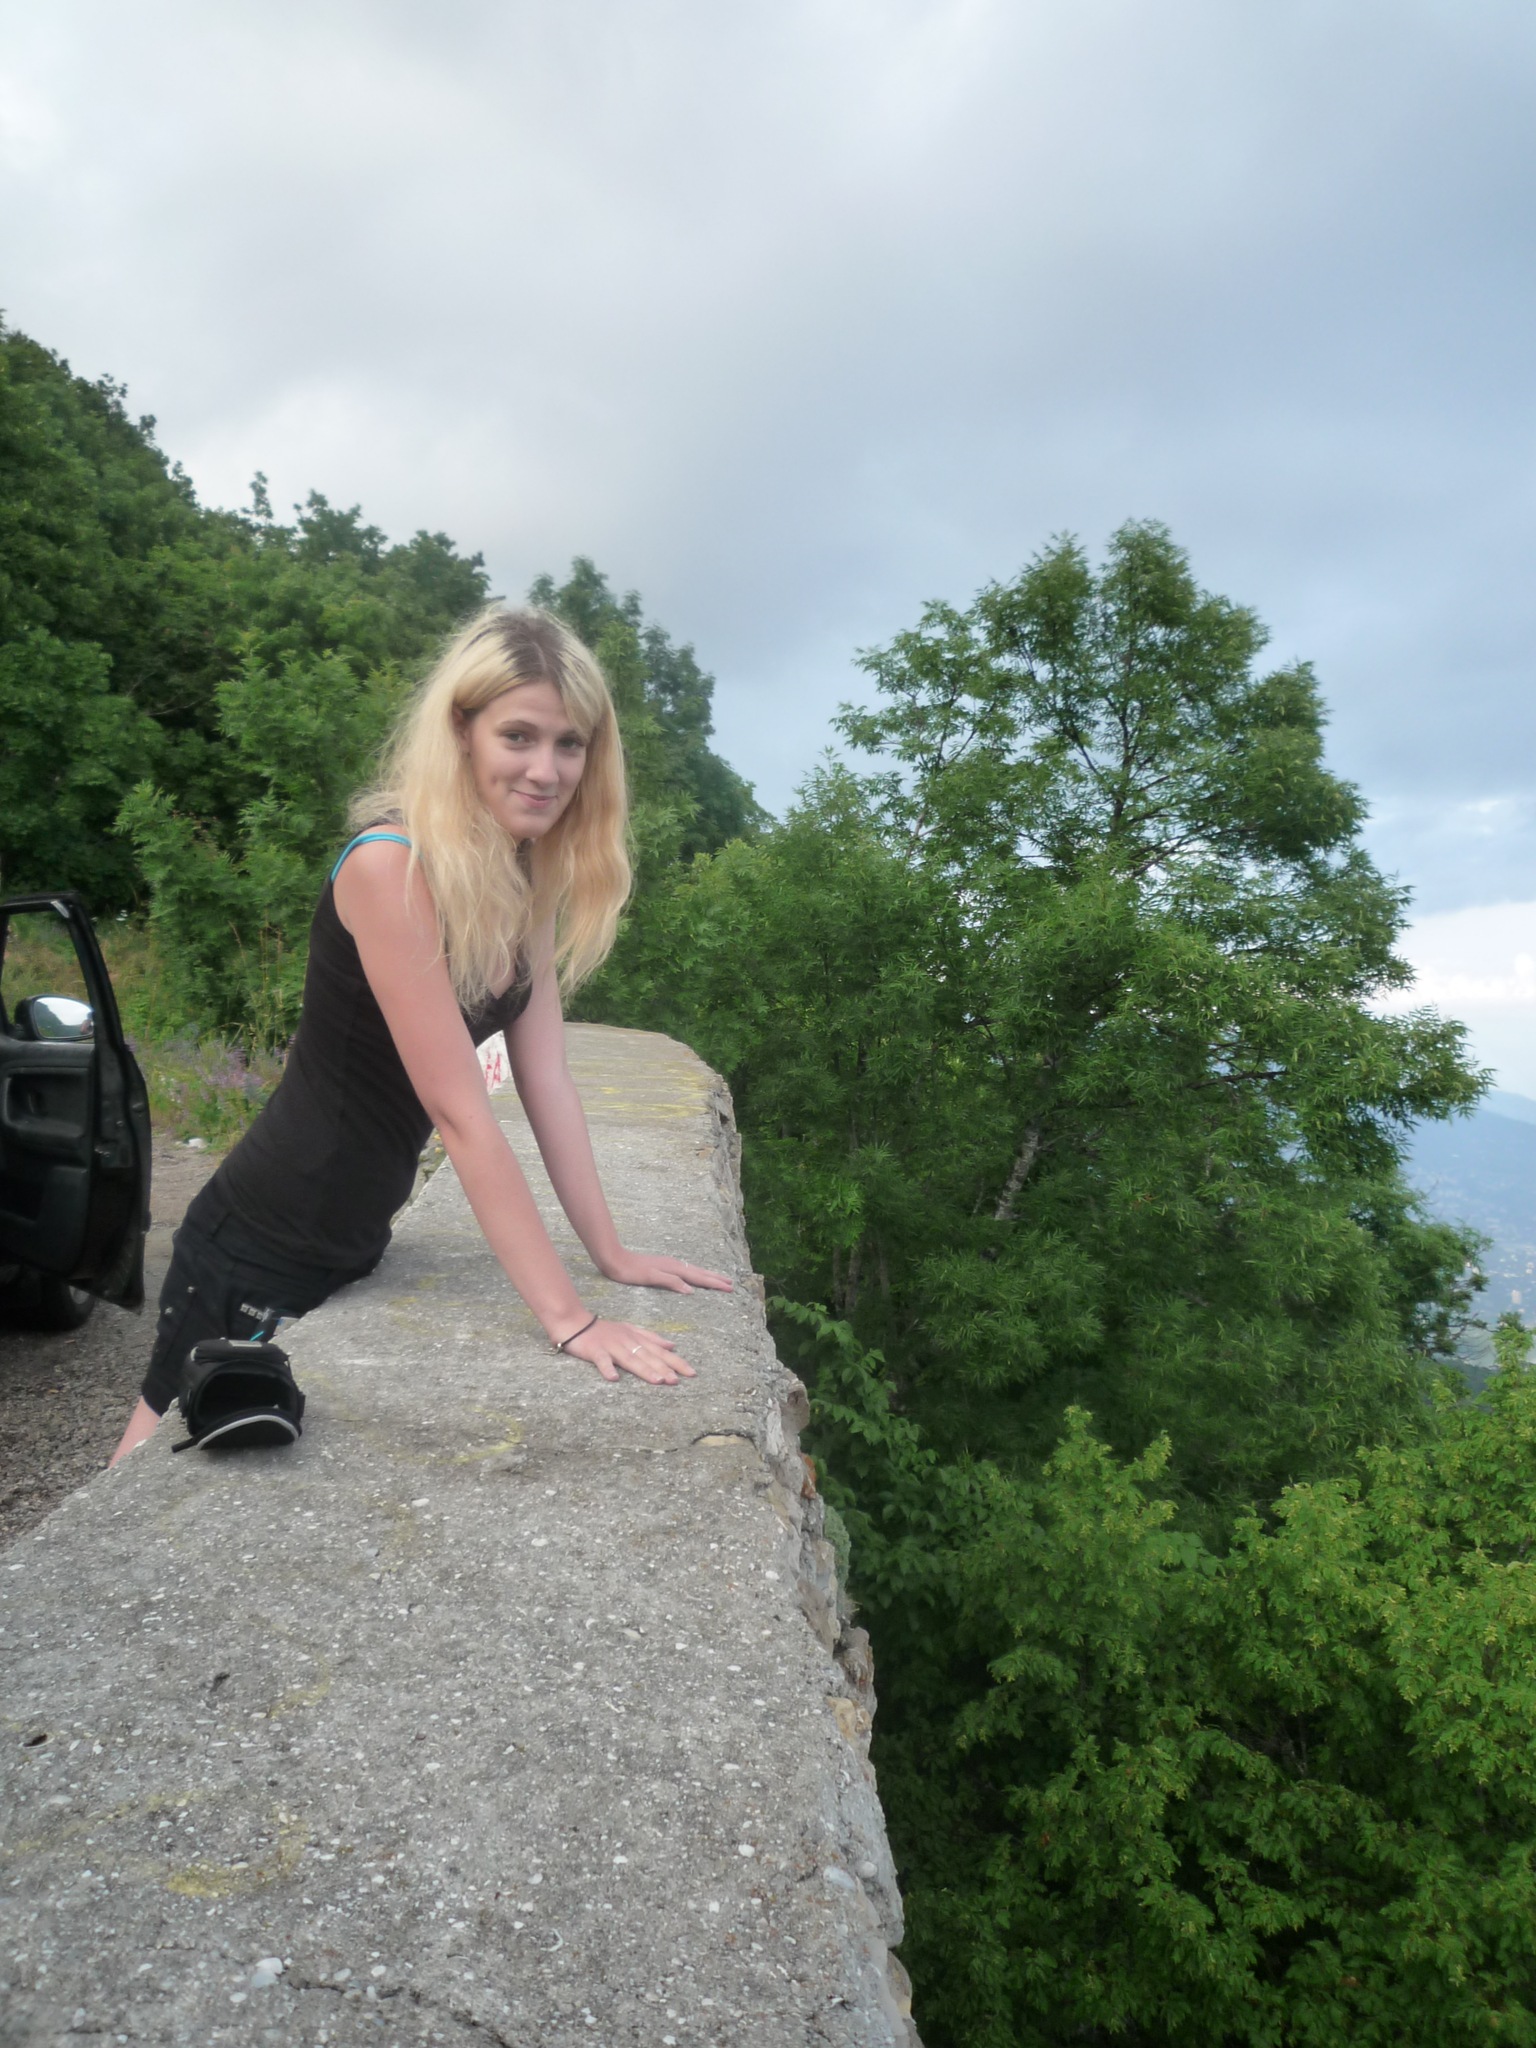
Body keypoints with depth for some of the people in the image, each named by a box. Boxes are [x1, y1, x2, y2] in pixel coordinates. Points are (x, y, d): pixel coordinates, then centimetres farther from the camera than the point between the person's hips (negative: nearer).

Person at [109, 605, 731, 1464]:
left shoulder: (527, 883, 0)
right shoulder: (392, 866, -25)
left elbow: (548, 1082, 1)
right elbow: (460, 1110, -27)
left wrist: (613, 1255, 0)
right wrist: (567, 1315, -26)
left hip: (351, 1248, 8)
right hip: (258, 1254, -7)